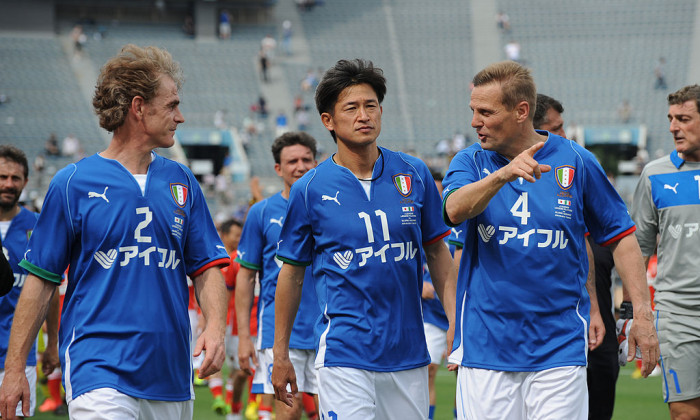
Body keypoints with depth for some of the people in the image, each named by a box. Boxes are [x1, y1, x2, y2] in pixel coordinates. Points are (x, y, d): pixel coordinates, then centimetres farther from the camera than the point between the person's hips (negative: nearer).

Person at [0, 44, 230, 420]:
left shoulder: (182, 182, 12)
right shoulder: (72, 183, -1)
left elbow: (206, 266, 12)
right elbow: (40, 279, 1)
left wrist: (215, 327, -9)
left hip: (171, 375, 5)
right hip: (98, 372, -5)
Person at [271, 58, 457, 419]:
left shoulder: (415, 174, 4)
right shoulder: (310, 190, -2)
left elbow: (437, 252, 12)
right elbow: (292, 272, 6)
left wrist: (457, 322, 4)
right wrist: (281, 354, 7)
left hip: (410, 353, 3)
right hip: (344, 355, -3)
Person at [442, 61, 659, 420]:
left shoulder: (576, 162, 2)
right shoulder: (470, 162, 4)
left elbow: (620, 236, 7)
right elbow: (455, 209, -18)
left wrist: (643, 313, 0)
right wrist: (504, 175, -36)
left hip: (559, 349, -1)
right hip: (484, 346, 1)